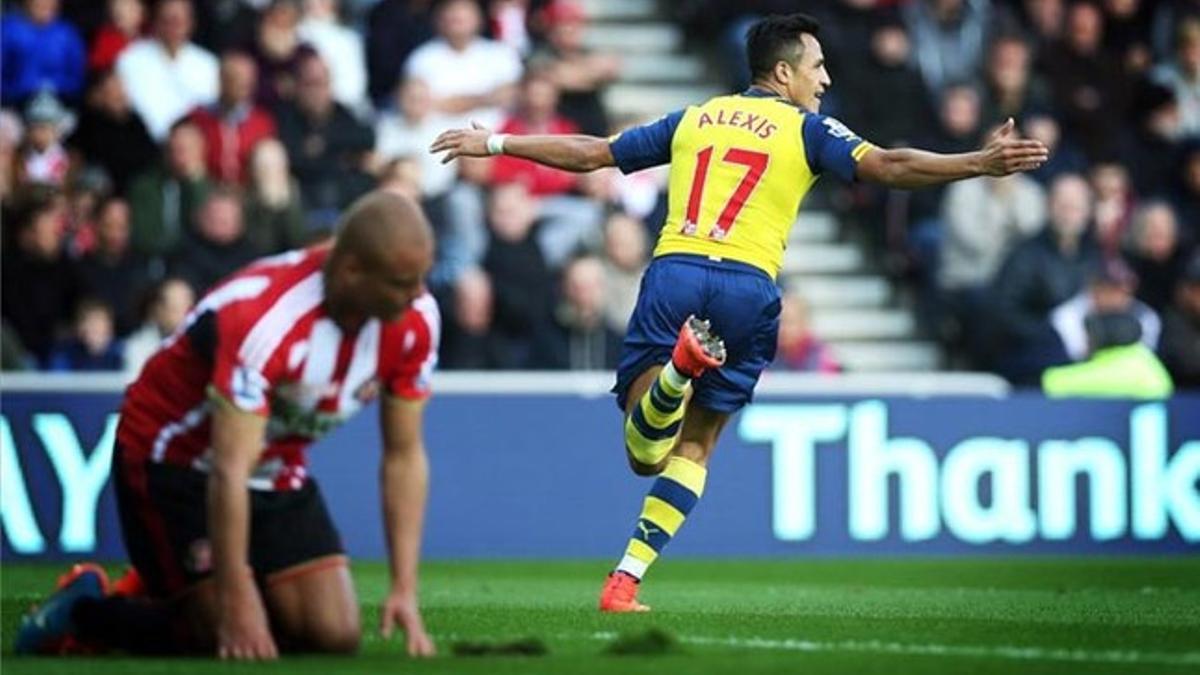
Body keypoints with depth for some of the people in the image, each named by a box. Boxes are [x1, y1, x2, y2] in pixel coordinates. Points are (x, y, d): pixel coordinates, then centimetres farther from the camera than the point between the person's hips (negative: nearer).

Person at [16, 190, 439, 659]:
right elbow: (229, 472, -34)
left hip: (279, 471, 7)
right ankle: (85, 610, 7)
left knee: (336, 637, -7)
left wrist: (405, 590, -12)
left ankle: (163, 596, 17)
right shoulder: (262, 321, -35)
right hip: (173, 460, -7)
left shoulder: (416, 319, -15)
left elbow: (404, 455, -5)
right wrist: (236, 604, -35)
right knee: (241, 643, -19)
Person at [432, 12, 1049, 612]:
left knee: (645, 452, -2)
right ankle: (625, 583, 0)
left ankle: (681, 364, -34)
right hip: (747, 286, -2)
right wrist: (982, 163, -7)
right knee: (694, 447, 11)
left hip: (673, 272, 2)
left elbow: (589, 153, 26)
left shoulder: (693, 119, 22)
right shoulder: (806, 130, 11)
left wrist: (493, 145, 38)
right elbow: (886, 166, -4)